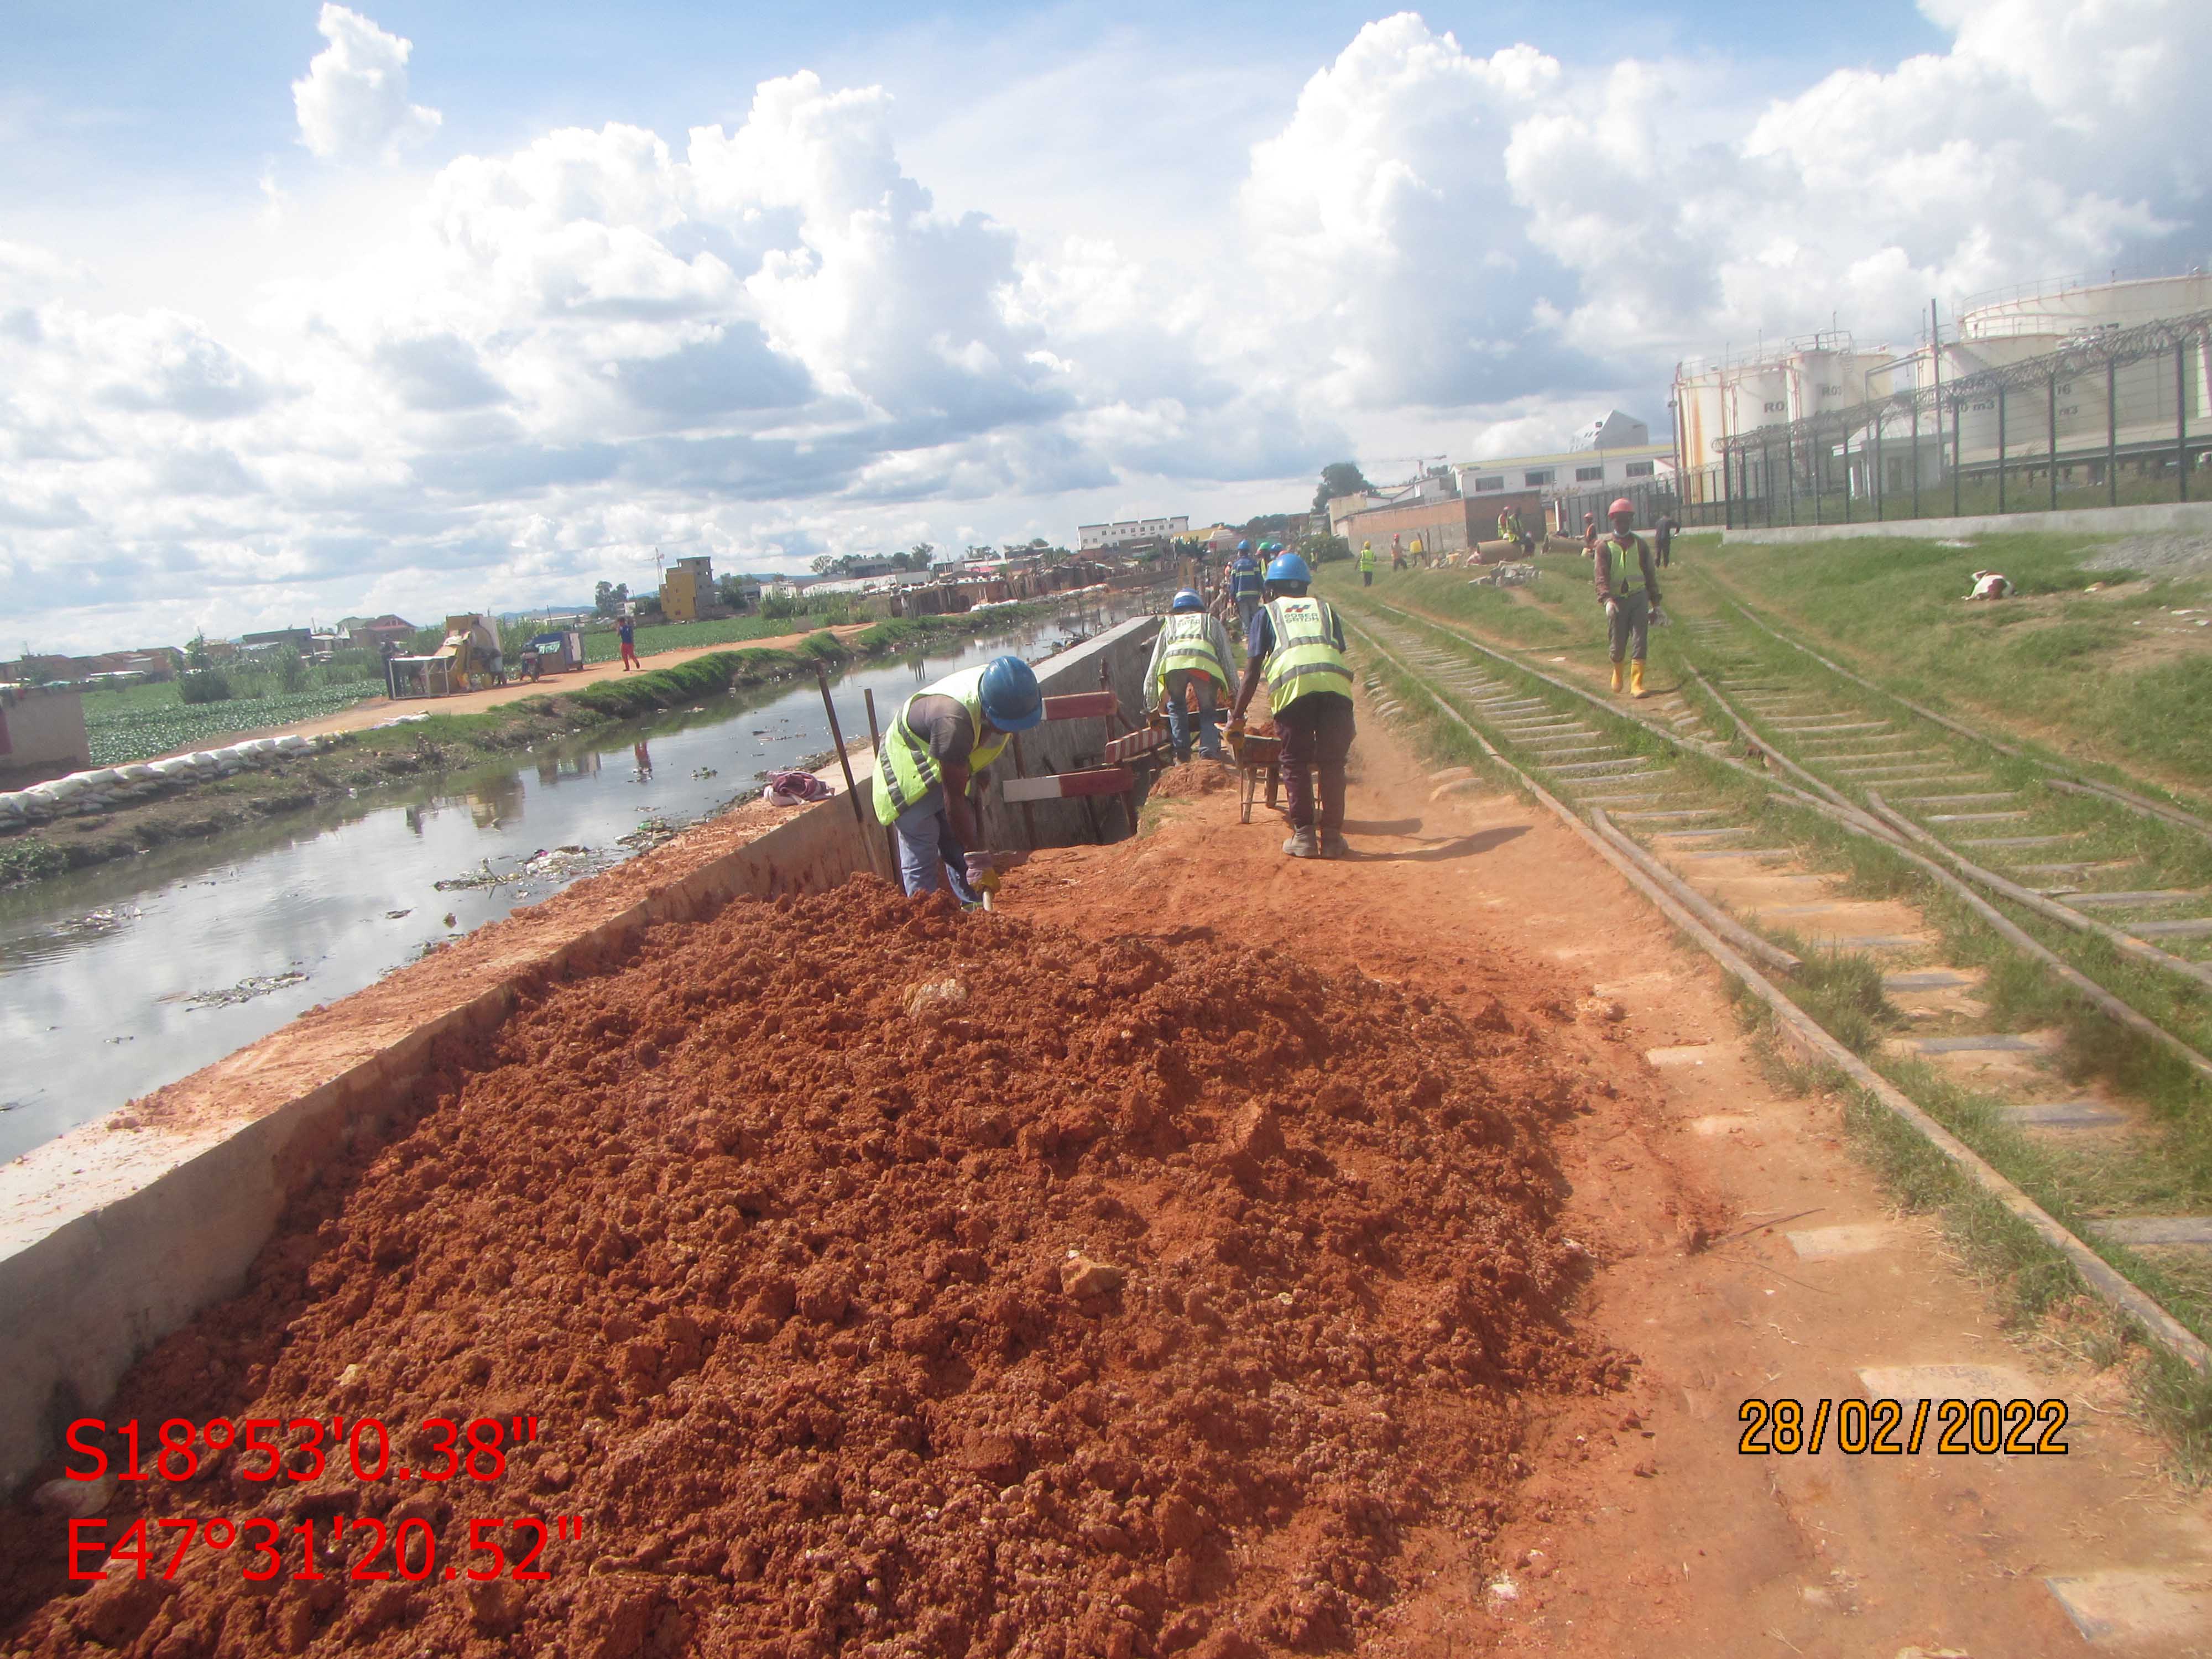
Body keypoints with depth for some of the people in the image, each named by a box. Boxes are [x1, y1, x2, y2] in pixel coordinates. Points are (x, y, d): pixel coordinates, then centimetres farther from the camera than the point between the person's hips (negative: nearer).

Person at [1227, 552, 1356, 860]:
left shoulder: (1268, 612, 23)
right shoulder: (1324, 608, 30)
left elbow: (1253, 670, 17)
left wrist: (1237, 716, 21)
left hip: (1292, 685, -2)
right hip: (1335, 684, 2)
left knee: (1295, 765, 9)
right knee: (1332, 764, 11)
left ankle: (1304, 836, 8)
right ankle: (1332, 837, 12)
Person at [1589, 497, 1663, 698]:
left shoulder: (1640, 544, 9)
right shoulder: (1604, 546, 1)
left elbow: (1650, 575, 14)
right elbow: (1602, 576, -10)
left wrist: (1655, 605, 12)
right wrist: (1607, 599, -26)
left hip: (1638, 598, 2)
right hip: (1616, 600, -1)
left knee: (1640, 642, -7)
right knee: (1617, 643, 4)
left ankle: (1636, 684, -7)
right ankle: (1617, 671, 35)